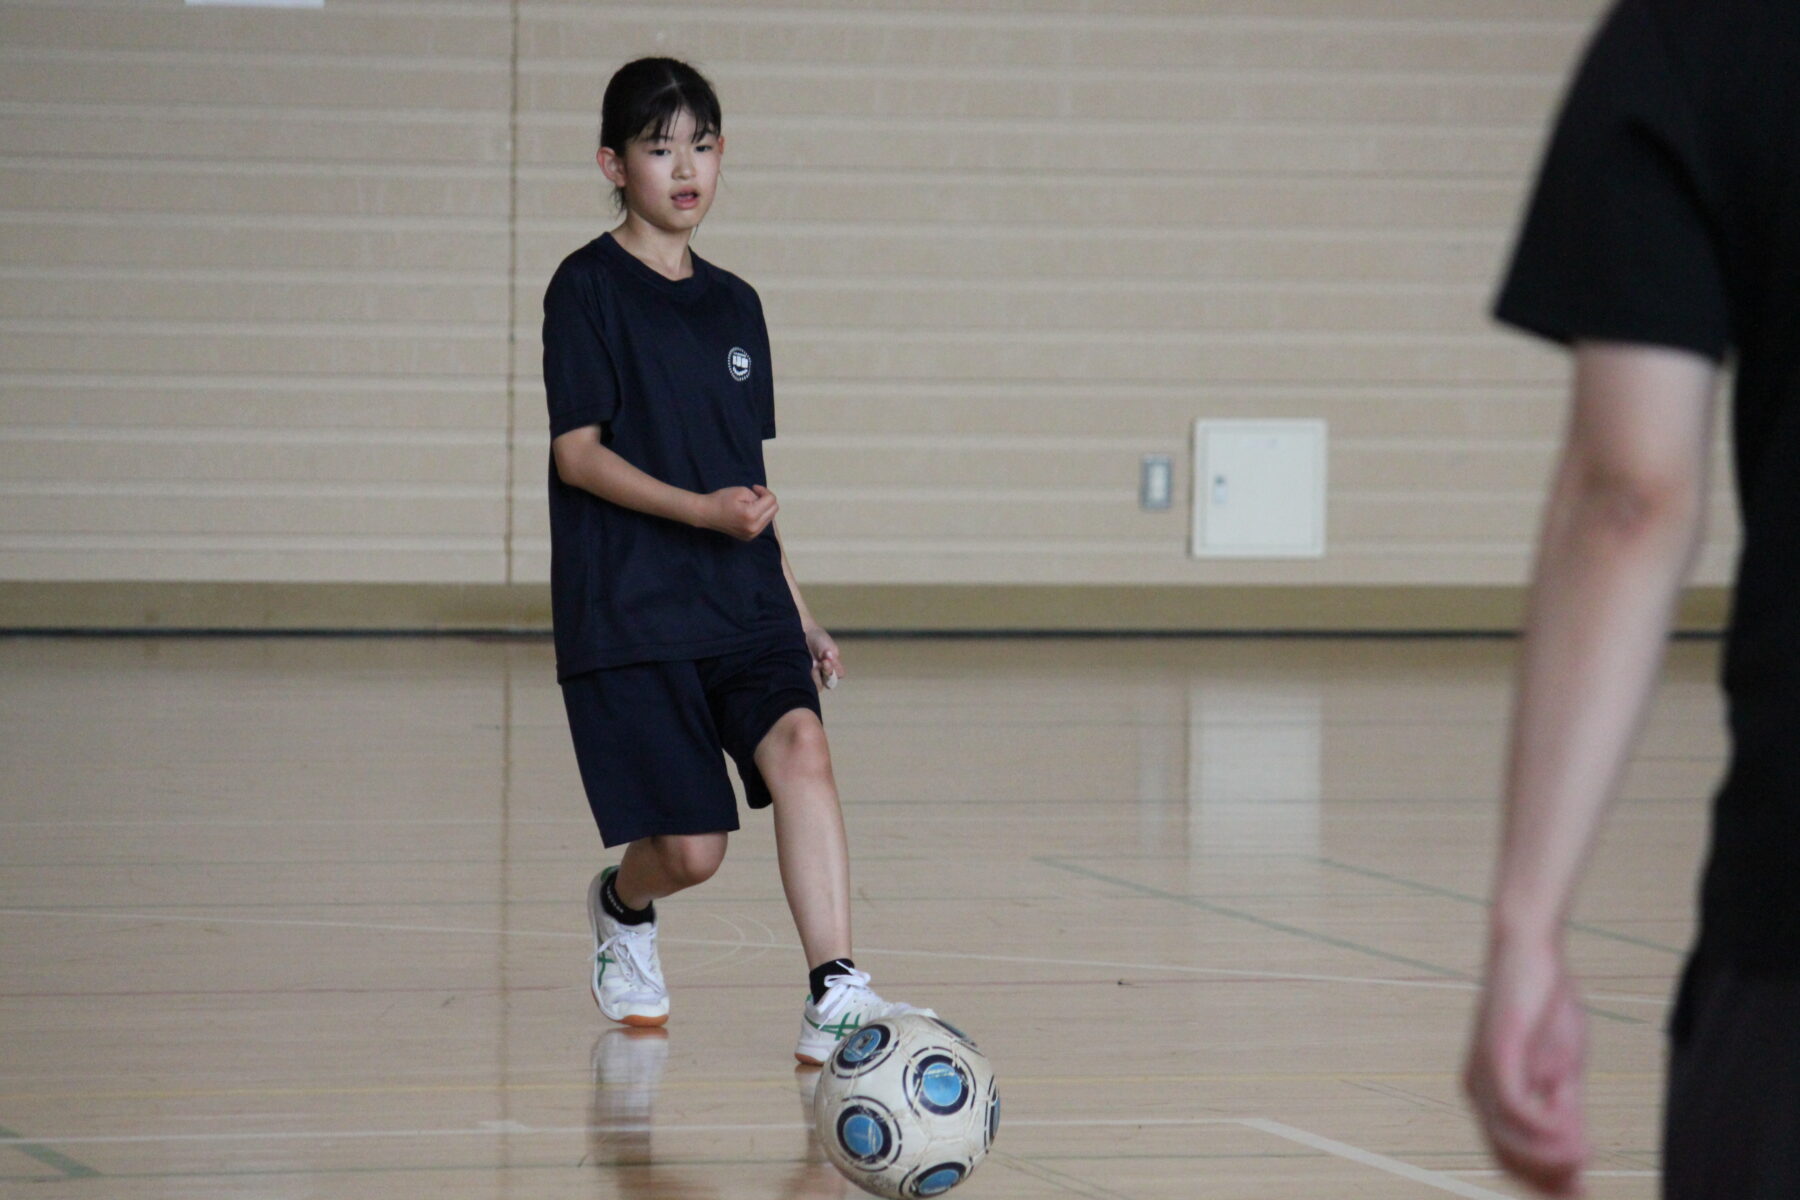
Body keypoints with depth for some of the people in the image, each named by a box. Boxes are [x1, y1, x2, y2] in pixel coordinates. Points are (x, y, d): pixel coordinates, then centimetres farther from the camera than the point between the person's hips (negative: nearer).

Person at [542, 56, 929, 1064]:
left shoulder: (734, 304, 14)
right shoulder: (590, 288, -3)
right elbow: (577, 452, -9)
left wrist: (799, 614, 18)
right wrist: (703, 510, -22)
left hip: (744, 603, 5)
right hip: (628, 610, -4)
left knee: (800, 747, -24)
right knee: (692, 849, -6)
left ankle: (834, 996, -31)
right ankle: (622, 907, 31)